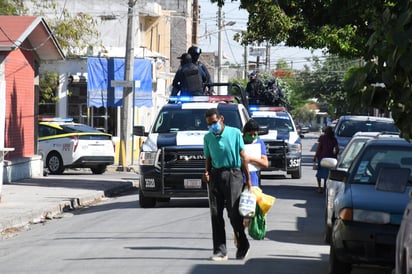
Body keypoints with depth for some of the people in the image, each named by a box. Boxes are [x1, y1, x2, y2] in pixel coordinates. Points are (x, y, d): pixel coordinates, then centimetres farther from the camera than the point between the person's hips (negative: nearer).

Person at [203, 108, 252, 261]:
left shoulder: (235, 133, 1)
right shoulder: (208, 137, 10)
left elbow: (243, 157, 2)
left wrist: (248, 179, -1)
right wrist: (207, 172, -5)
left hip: (233, 174, -4)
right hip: (215, 176, 4)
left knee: (234, 213, -7)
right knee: (216, 215, 0)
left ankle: (243, 246, 13)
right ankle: (220, 250, 4)